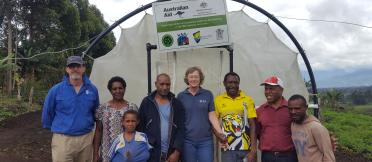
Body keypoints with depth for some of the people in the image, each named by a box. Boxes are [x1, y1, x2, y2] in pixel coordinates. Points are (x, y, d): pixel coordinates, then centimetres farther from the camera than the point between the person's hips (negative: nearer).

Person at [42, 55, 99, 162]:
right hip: (63, 139, -2)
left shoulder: (92, 89, 1)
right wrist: (55, 128, 13)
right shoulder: (56, 90, -5)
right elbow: (47, 112, 5)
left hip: (86, 139, 3)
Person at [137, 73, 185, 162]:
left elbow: (181, 129, 1)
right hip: (151, 153, -1)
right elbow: (140, 127, 1)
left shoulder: (177, 104, 4)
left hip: (171, 154, 1)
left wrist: (177, 152, -7)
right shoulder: (146, 102, 1)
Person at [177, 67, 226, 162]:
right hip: (187, 140, 0)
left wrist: (220, 132, -11)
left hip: (206, 140, 0)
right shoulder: (181, 96, 3)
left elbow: (212, 115, 1)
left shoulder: (208, 94, 3)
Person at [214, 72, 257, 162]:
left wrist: (254, 149, -9)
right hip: (228, 148, 0)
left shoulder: (248, 100, -1)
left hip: (246, 148, 0)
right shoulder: (218, 100, 1)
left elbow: (252, 125, -3)